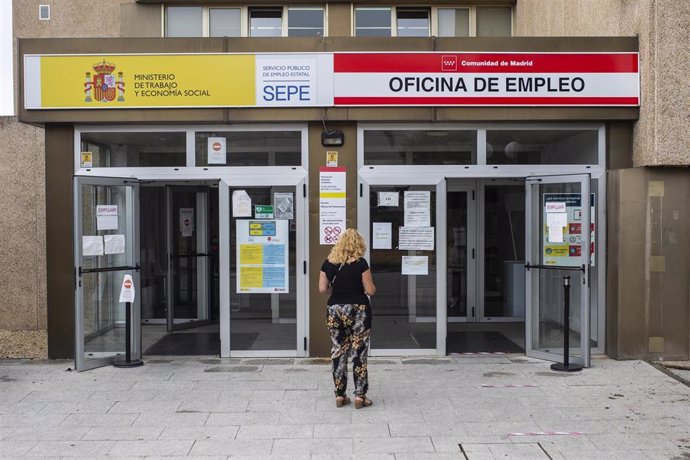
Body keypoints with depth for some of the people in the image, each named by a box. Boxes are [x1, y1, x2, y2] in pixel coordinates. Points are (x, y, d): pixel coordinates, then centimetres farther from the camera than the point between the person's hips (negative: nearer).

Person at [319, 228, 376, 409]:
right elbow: (370, 290, -10)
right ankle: (360, 396, 7)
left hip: (335, 310, 4)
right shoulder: (360, 263, -10)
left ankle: (339, 395, 15)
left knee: (338, 352, 10)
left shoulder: (328, 262, 2)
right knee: (359, 353, 4)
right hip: (358, 310, -3)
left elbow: (322, 289, 3)